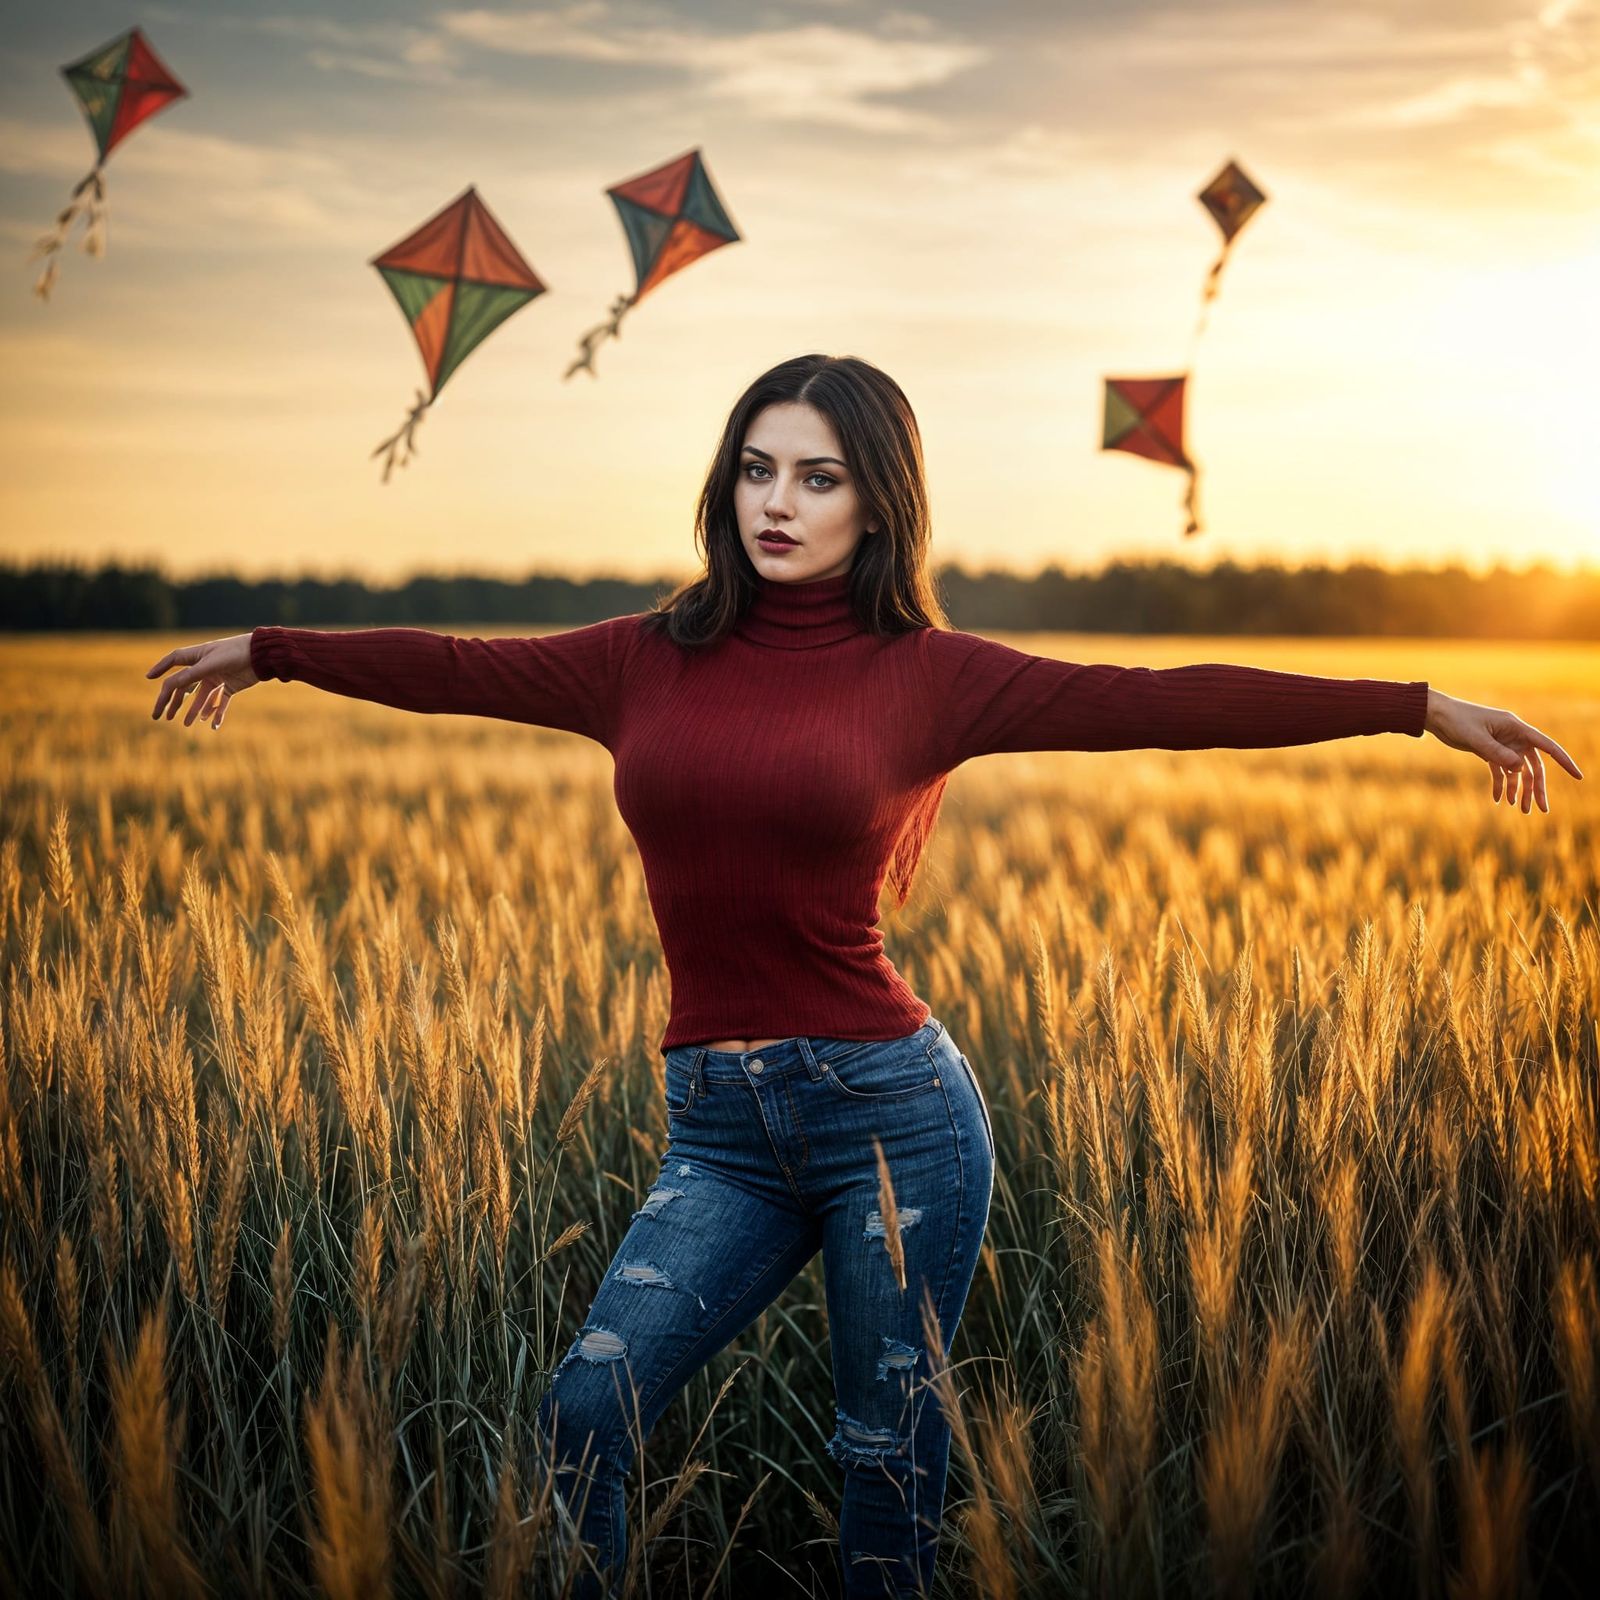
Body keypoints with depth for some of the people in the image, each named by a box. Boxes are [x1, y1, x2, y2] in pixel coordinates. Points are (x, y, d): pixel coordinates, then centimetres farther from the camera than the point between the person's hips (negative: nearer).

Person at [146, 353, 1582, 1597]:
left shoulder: (926, 673, -1)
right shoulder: (649, 661, 7)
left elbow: (1164, 702, -3)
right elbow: (455, 668, 18)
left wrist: (1419, 704, -5)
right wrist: (266, 648, 28)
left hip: (891, 1103, -2)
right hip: (720, 1127, 2)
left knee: (891, 1460, 7)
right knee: (587, 1409, -12)